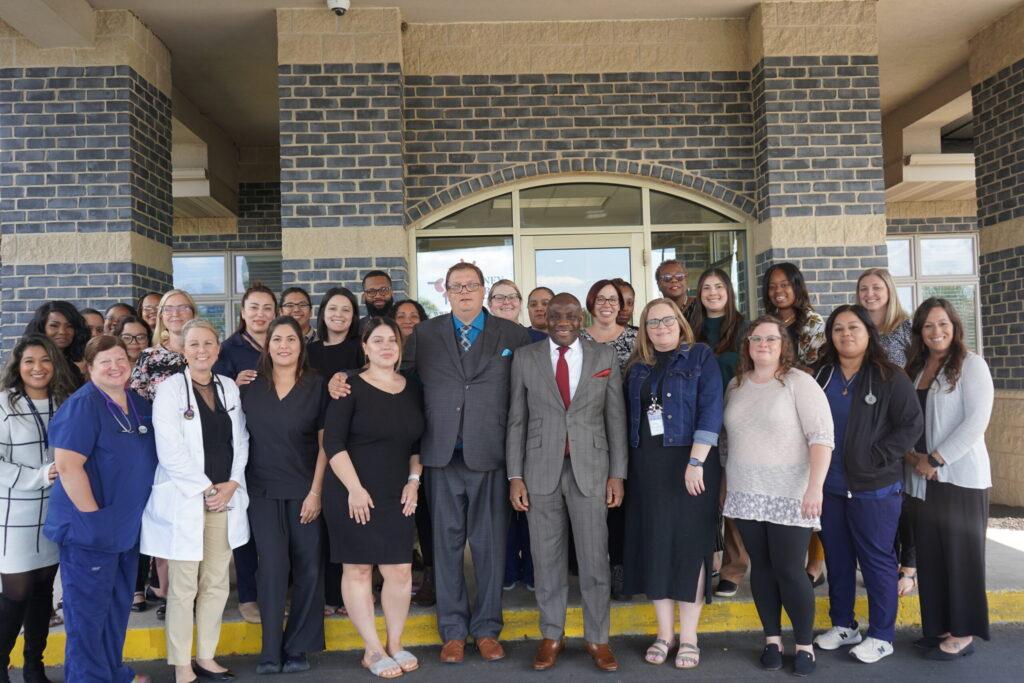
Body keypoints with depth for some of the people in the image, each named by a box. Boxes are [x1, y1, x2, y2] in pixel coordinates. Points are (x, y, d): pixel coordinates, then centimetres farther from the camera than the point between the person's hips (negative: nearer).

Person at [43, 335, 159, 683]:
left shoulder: (138, 403, 6)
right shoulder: (81, 406, -16)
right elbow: (67, 465, -23)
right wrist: (94, 516, -21)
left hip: (127, 528, 8)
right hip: (90, 529, -8)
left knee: (118, 605, 20)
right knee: (88, 610, 5)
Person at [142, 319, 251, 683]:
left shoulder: (229, 387, 9)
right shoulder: (170, 388, -6)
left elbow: (240, 441, 9)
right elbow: (170, 451, -12)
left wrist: (232, 484, -5)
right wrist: (206, 488, -12)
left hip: (224, 499, 5)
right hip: (184, 500, -4)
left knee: (216, 584, 10)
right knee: (183, 588, 3)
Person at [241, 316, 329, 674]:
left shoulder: (316, 386, -1)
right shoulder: (251, 387, 5)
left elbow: (324, 443, -2)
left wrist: (316, 491, -8)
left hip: (305, 490, -1)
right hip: (263, 490, 1)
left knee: (308, 568, 2)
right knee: (273, 566, -3)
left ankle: (297, 648, 17)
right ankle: (271, 650, 10)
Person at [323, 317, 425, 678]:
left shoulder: (413, 390, 8)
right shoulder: (350, 387, -6)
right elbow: (333, 441, -11)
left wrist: (414, 479, 4)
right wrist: (355, 488, -16)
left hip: (397, 497, 4)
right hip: (352, 495, -4)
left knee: (400, 570, 2)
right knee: (358, 569, 3)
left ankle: (395, 643, 21)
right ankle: (373, 650, 15)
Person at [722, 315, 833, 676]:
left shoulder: (799, 382, -8)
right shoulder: (735, 385, 9)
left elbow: (822, 437, -13)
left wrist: (815, 488, -21)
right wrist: (725, 484, 16)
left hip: (790, 495, -5)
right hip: (746, 495, 5)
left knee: (789, 571, -2)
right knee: (761, 568, 11)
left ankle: (804, 645, 16)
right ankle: (772, 639, 25)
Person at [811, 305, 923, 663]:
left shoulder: (889, 377, -6)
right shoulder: (821, 376, 8)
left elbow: (912, 424, -10)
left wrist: (876, 458, -15)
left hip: (874, 488, -5)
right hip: (830, 486, 5)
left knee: (877, 559, 4)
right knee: (837, 558, 14)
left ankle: (881, 635, 17)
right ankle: (842, 626, 29)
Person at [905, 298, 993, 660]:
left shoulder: (970, 364, -6)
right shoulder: (916, 368, 12)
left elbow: (977, 420, -14)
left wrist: (934, 459, -16)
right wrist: (911, 455, -5)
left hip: (961, 476, -6)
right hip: (924, 479, 6)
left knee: (961, 553, 2)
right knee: (930, 554, 9)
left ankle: (962, 633, 13)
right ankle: (939, 626, 21)